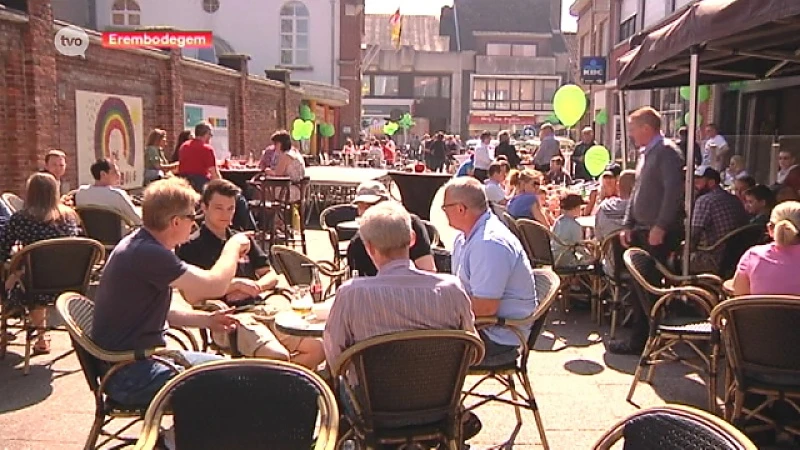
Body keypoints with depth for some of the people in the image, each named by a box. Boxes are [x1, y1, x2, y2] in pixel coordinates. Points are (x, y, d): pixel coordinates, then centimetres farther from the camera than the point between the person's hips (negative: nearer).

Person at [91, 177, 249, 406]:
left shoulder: (142, 245, 7)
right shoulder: (146, 254, -26)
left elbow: (164, 310, 14)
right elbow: (215, 285, -26)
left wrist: (206, 319, 0)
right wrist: (233, 246, -8)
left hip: (141, 360, 10)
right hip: (128, 375, -10)